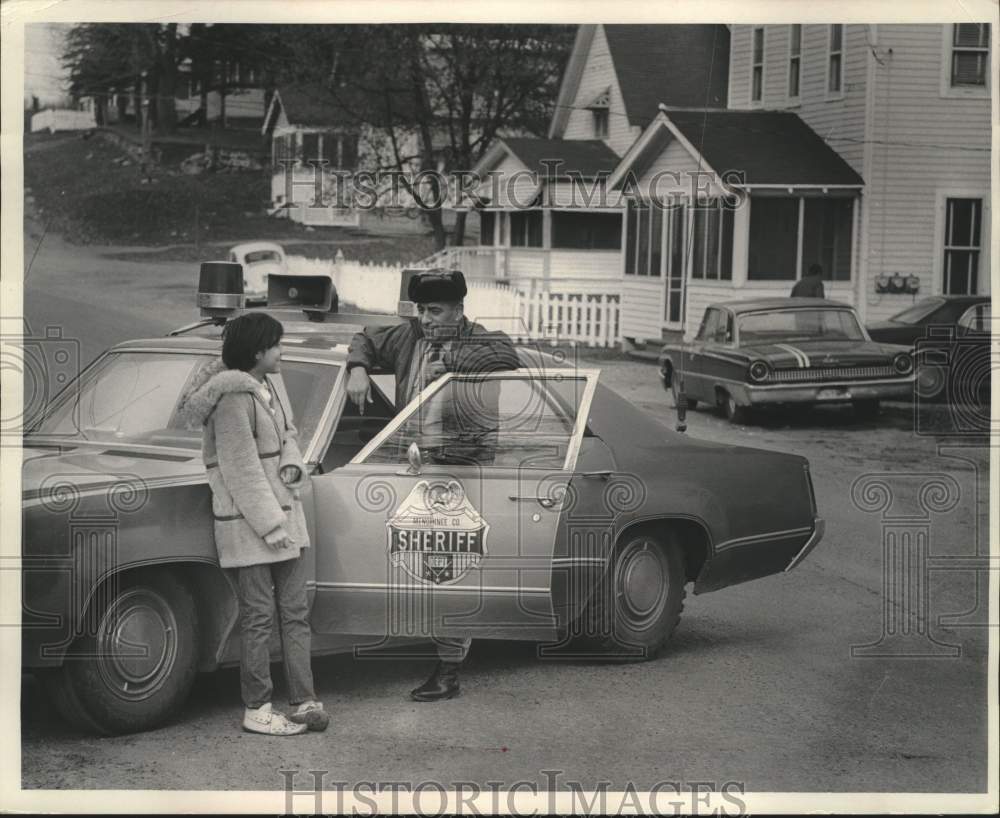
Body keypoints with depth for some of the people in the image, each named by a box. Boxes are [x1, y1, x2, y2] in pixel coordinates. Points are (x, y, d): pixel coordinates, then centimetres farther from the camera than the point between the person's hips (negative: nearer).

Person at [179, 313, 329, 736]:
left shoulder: (265, 387, 10)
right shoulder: (233, 397, -18)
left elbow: (286, 434, 19)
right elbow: (241, 469, -20)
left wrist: (292, 464, -5)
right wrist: (270, 524, -18)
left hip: (281, 511, 9)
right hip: (248, 524, -9)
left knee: (296, 612, 9)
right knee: (259, 617, -1)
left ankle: (304, 701, 13)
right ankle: (256, 711, 7)